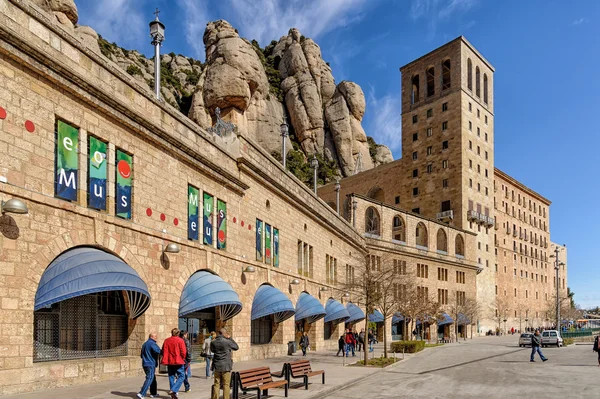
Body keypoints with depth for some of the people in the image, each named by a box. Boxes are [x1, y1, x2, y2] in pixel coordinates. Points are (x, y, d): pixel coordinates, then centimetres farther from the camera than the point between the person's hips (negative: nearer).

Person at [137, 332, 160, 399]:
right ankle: (141, 394, -17)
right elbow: (158, 351, -28)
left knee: (153, 378, 17)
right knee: (149, 379, -10)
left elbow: (141, 355, 24)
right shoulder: (152, 343, -13)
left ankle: (153, 393, 22)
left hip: (145, 364, 10)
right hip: (151, 364, -10)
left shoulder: (145, 344, 17)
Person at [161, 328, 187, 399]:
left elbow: (164, 351, 4)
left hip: (169, 362, 5)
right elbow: (183, 352, -11)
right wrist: (183, 359, 6)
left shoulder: (166, 341, 5)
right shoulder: (180, 340, -9)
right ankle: (173, 390, -13)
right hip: (178, 362, -5)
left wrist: (165, 360, 11)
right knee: (181, 377, 3)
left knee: (171, 377, 12)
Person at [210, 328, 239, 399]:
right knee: (226, 385, 3)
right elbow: (236, 347, 3)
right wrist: (230, 338, 5)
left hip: (216, 366, 4)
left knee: (216, 384, 11)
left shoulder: (213, 342, -1)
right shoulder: (227, 342, -13)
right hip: (226, 366, -4)